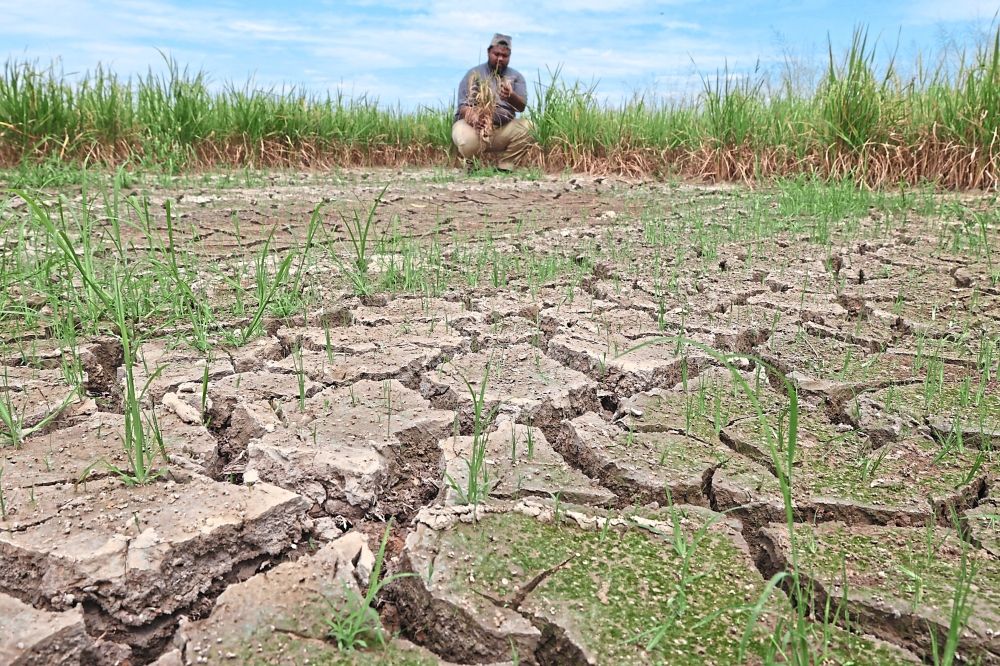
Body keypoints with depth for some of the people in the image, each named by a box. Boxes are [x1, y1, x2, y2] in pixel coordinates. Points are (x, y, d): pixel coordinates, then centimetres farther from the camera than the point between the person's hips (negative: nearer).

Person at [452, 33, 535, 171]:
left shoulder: (516, 76, 8)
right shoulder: (474, 74, 1)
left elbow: (522, 106, -6)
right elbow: (463, 106, -8)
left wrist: (511, 97, -31)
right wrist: (472, 117, -33)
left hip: (503, 129, 3)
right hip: (472, 125, -3)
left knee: (527, 127, -24)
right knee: (467, 141, -37)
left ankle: (504, 167, -8)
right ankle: (472, 165, 1)